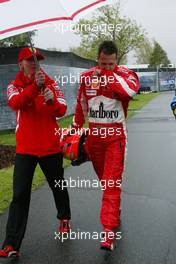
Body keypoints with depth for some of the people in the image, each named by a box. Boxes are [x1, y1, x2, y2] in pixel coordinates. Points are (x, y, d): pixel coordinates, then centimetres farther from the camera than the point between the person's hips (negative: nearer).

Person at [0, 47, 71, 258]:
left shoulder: (51, 83, 5)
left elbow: (62, 111, -5)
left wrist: (53, 101, -26)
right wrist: (35, 86, -33)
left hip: (51, 146, 1)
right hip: (25, 148, -1)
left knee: (58, 187, 16)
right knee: (20, 195, -5)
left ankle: (64, 219, 43)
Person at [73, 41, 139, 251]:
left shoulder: (124, 74, -8)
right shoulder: (86, 77, 3)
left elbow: (131, 90, -32)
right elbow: (81, 105, 14)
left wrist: (106, 74, -22)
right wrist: (75, 131, 15)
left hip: (115, 135, -4)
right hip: (94, 134, 4)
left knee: (112, 182, -9)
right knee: (103, 179, 15)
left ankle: (109, 231, -6)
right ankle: (114, 210, 40)